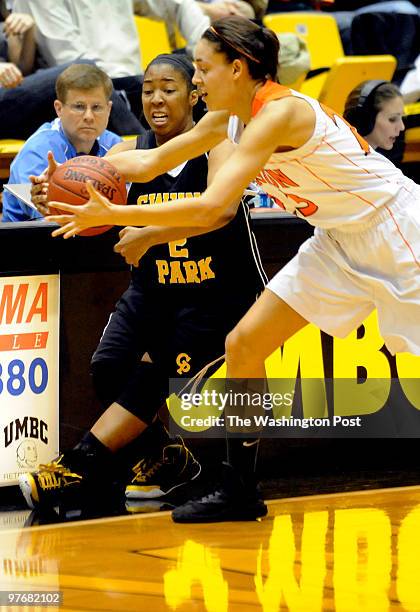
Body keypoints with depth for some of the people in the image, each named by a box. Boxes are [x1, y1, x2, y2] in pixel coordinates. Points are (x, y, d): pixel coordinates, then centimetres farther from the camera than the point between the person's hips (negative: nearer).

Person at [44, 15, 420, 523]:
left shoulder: (278, 114, -27)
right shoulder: (229, 118, 0)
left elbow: (209, 208, -34)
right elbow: (150, 163, 10)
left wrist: (113, 215, -33)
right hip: (339, 239, 9)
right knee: (243, 345, 2)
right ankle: (238, 491, 11)